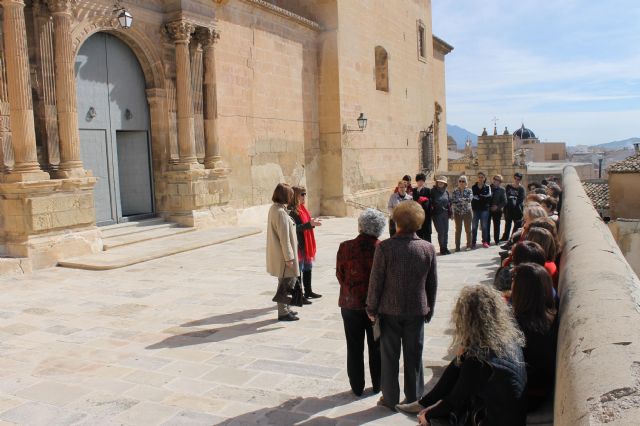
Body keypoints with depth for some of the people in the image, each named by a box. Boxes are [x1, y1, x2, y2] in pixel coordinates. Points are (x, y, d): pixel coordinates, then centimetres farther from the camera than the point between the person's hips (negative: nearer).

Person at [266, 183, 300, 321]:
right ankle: (283, 312, 7)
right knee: (288, 281, 0)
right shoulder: (281, 212, -22)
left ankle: (285, 309, 30)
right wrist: (289, 257, -18)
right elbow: (284, 237, -22)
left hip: (277, 253, 11)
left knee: (285, 281, 19)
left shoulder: (273, 209, 8)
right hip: (283, 254, -11)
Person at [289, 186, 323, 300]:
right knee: (298, 270, -2)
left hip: (307, 244, 10)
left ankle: (308, 291, 32)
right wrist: (309, 224, -31)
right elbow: (295, 228, -25)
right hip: (298, 245, -10)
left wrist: (312, 223, 9)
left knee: (308, 268, 18)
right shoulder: (292, 211, -18)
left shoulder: (302, 208, 12)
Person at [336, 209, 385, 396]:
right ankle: (377, 385, 27)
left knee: (354, 348, 13)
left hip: (351, 304, 0)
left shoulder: (346, 247, -14)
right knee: (376, 347, 16)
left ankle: (357, 386, 23)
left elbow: (340, 275, -5)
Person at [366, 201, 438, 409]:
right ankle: (414, 398, 27)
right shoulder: (428, 248, -7)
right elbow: (432, 283, 1)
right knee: (414, 355, 15)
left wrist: (372, 308, 0)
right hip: (417, 310, 2)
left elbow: (376, 281, -12)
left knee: (389, 355, 12)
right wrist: (430, 309, 14)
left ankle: (390, 398, 23)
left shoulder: (385, 247, -17)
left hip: (390, 310, -2)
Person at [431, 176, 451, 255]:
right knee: (441, 231, -7)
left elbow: (449, 202, 13)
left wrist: (449, 213, 10)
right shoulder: (433, 191, -5)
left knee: (446, 231, 6)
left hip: (445, 214, 5)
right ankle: (442, 248, 5)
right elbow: (430, 202, -9)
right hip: (437, 214, -5)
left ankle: (445, 248, 16)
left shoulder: (446, 192, 8)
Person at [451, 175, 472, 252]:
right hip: (457, 212, 1)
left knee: (468, 229, 5)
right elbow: (452, 201, -7)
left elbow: (470, 199, -16)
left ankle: (469, 245, 14)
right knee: (458, 230, 3)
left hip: (467, 212, 0)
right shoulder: (455, 191, 4)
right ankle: (457, 246, 7)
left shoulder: (469, 191, 2)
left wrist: (459, 200, -16)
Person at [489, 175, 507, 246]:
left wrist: (497, 206, -14)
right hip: (488, 209, 1)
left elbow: (504, 201, -3)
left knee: (496, 225, 8)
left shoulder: (501, 190, 0)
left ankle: (497, 240, 18)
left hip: (497, 210, -1)